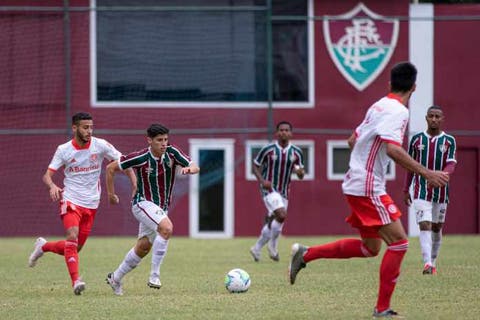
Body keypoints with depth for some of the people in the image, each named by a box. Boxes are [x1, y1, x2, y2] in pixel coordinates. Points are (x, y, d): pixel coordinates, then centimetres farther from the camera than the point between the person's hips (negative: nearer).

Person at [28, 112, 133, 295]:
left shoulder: (100, 145, -3)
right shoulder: (64, 150, -4)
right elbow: (48, 175, -3)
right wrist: (52, 186, -26)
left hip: (91, 204, 3)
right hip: (71, 199, -3)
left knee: (74, 248, 7)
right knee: (72, 236, -26)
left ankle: (43, 246, 35)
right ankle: (76, 281, -26)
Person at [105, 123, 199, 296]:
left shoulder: (171, 152, -8)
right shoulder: (140, 158, -18)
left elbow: (195, 167, -14)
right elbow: (111, 168, -7)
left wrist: (189, 169, -38)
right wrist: (111, 193, -1)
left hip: (162, 207, 6)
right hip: (143, 203, -6)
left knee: (143, 248, 14)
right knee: (166, 228, -31)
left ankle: (115, 278, 33)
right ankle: (154, 275, -26)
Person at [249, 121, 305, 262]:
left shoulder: (296, 152, 1)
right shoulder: (268, 149, -8)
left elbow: (300, 175, 9)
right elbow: (255, 166, 1)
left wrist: (300, 172, -17)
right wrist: (262, 180, -16)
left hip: (284, 192, 5)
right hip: (269, 189, -5)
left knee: (272, 223, 10)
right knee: (281, 215, -24)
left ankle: (257, 249, 32)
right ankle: (273, 246, -6)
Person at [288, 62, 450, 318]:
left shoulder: (379, 106, 14)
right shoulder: (398, 111, -15)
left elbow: (353, 140, 23)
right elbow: (392, 149, -28)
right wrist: (426, 173, -28)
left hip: (356, 185, 10)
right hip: (368, 188, -10)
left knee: (370, 248, 17)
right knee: (398, 242, -9)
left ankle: (305, 254, 20)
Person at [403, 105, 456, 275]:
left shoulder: (449, 141, 0)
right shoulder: (416, 139, 3)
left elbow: (451, 164, -10)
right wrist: (406, 190, 11)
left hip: (441, 192, 1)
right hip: (421, 192, -1)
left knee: (437, 228, 11)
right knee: (425, 225, -16)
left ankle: (433, 263, 26)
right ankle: (427, 263, -27)